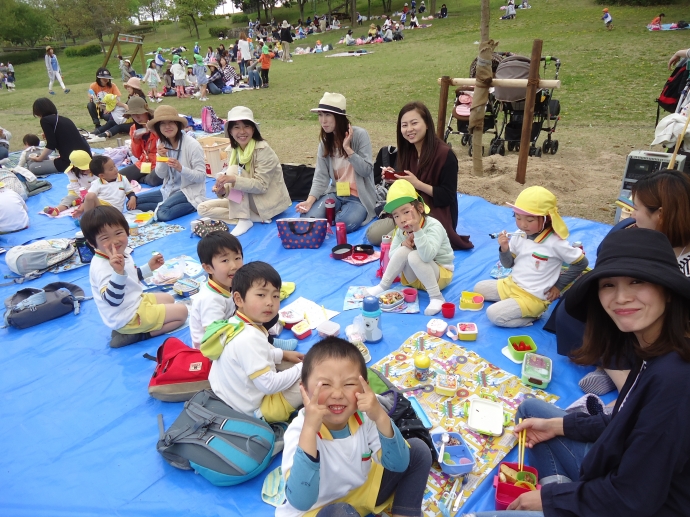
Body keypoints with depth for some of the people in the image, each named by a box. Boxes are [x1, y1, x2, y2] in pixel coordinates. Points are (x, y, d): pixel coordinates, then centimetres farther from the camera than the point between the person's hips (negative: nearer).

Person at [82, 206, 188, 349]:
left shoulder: (122, 253, 0)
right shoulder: (101, 267, -30)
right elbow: (113, 300, -40)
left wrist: (149, 267, 7)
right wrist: (118, 271, -52)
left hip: (135, 301, 9)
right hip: (128, 318, -9)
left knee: (169, 299, 30)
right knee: (182, 311, -6)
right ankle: (138, 334, -4)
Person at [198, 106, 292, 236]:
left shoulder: (263, 149, -20)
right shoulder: (233, 150, 1)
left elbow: (261, 186, -24)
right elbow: (233, 181, 2)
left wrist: (234, 179, -38)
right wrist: (223, 191, -20)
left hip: (267, 202, -7)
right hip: (245, 200, 7)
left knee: (233, 170, -24)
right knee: (203, 209, -6)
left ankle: (245, 219, -21)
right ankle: (256, 218, -15)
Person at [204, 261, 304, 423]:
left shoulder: (236, 323, -5)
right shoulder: (250, 338, -34)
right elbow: (269, 385, -31)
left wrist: (282, 354, 9)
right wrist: (302, 369, -18)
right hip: (255, 408, -9)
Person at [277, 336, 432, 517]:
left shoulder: (364, 415, -19)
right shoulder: (299, 430, -30)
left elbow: (398, 464, -20)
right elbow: (301, 502, -41)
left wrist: (381, 418, -36)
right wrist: (309, 430, -49)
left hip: (361, 488, 5)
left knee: (419, 450, -3)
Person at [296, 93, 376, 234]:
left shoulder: (359, 134, -11)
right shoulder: (325, 140, 4)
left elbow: (366, 171, -15)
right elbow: (320, 177, -3)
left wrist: (348, 148, -23)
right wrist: (310, 200, -19)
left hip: (359, 196, -4)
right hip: (335, 193, 4)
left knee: (343, 224, -31)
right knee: (308, 219, -17)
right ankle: (338, 212, 9)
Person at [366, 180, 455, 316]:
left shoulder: (434, 227, -26)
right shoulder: (401, 231, -6)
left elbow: (427, 256, -41)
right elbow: (392, 255, -3)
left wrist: (417, 229, -50)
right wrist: (402, 245, -23)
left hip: (441, 274, -5)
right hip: (415, 278, 5)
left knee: (414, 256, -33)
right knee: (404, 250, -24)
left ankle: (436, 297, -25)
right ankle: (383, 286, -10)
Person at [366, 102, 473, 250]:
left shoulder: (445, 154, -19)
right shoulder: (406, 151, 2)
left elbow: (447, 197, -18)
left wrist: (417, 183, -26)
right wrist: (395, 178, -11)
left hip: (436, 217, -7)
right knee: (372, 234, -3)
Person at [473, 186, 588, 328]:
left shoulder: (555, 243, -21)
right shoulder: (519, 236, -5)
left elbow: (582, 263, -9)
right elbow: (508, 264, 4)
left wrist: (559, 285, -5)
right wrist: (504, 249, -18)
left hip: (533, 297, -7)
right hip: (511, 284, 8)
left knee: (494, 314, -21)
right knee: (478, 288, 10)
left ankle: (531, 315, -2)